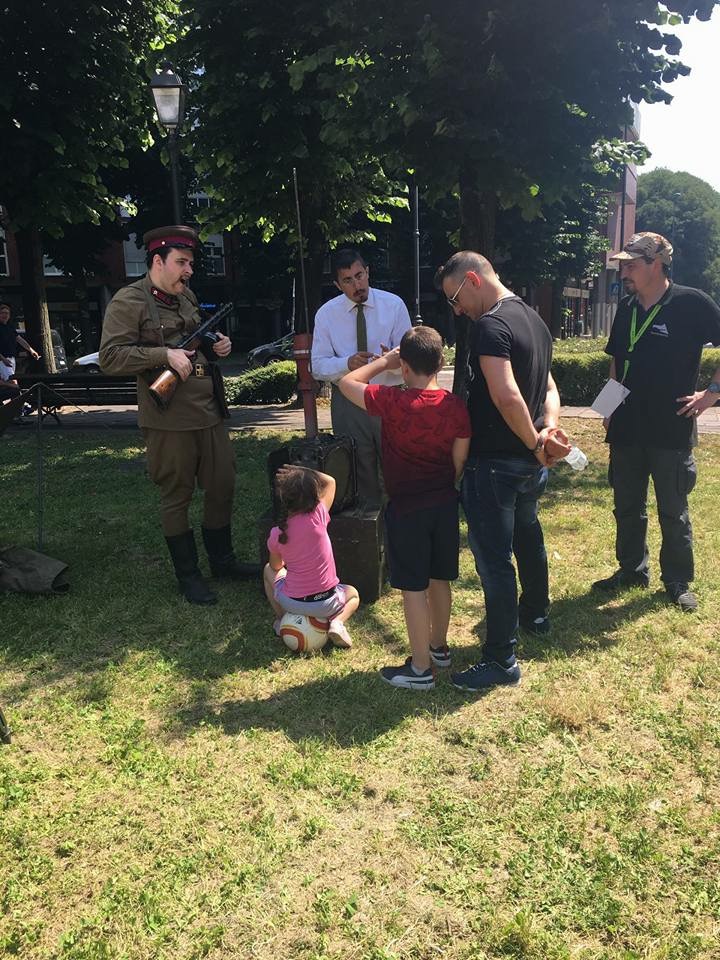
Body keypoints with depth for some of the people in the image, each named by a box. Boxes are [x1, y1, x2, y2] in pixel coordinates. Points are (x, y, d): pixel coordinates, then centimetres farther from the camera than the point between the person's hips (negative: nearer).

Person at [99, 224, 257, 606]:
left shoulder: (186, 296, 15)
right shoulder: (128, 301, -8)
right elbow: (110, 357, -15)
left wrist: (217, 345, 7)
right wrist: (165, 355, -22)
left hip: (209, 409, 7)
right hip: (169, 417, -7)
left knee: (223, 485, 12)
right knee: (176, 496, 5)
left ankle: (222, 560, 30)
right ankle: (188, 576, 19)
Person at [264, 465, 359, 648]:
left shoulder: (277, 534, -11)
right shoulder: (318, 516, -16)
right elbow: (330, 482, 3)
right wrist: (301, 471, 2)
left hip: (292, 603, 1)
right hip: (326, 604, -1)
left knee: (268, 570, 29)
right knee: (353, 593, 33)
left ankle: (283, 620, 17)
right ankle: (338, 622, 2)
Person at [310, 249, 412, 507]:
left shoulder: (394, 305, -4)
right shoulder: (326, 314, -2)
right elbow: (318, 366, -5)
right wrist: (347, 363, -25)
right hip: (347, 401, 1)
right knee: (358, 472, 10)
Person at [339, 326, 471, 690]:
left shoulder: (393, 402, -18)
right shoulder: (456, 407, -5)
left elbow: (346, 383, -4)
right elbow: (460, 462, 2)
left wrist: (382, 362, 6)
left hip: (407, 508, -5)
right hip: (445, 504, 5)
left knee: (414, 587, 4)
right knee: (439, 580, 19)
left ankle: (421, 668, 13)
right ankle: (439, 647, 37)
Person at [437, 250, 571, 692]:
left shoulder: (490, 325, -19)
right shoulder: (534, 320, 11)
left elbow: (507, 396, -30)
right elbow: (548, 388, 9)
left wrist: (535, 443, -17)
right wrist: (549, 430, -7)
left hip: (495, 463, -10)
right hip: (529, 464, 10)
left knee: (494, 558, -1)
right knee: (528, 535, 28)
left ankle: (502, 660, 9)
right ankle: (536, 613, 49)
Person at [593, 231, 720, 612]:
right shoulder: (626, 309, 8)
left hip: (671, 431, -5)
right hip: (626, 430, 6)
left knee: (673, 511, 7)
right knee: (627, 507, 14)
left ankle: (678, 582, 22)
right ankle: (632, 570, 31)